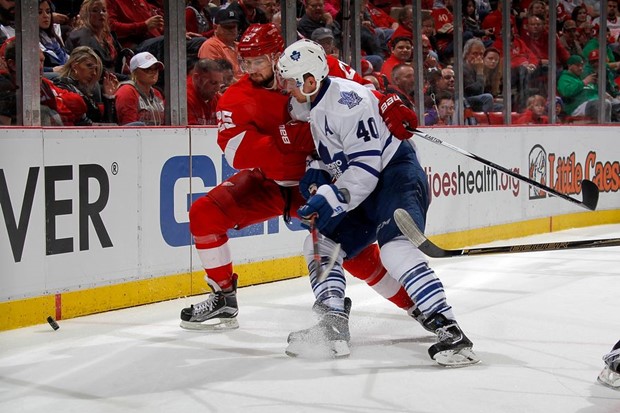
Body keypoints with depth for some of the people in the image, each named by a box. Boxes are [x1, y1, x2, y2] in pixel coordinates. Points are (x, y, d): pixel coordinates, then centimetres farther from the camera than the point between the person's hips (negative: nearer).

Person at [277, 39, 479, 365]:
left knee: (394, 247, -30)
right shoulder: (315, 104, 10)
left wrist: (330, 199, -27)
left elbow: (366, 167, -26)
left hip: (397, 176, -11)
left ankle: (450, 333, -33)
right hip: (363, 191, 11)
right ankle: (334, 327, 7)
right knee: (321, 243, 7)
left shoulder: (347, 100, -22)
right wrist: (316, 174, 7)